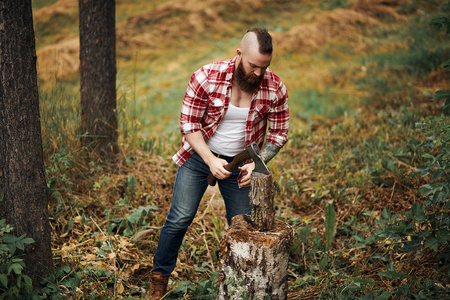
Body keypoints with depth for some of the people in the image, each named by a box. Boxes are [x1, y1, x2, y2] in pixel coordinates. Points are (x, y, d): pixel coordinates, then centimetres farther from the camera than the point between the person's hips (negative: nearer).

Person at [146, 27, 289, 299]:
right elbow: (189, 124, -14)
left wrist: (257, 164, -20)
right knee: (180, 218, -3)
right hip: (199, 155, -1)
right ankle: (160, 277, 17)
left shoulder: (275, 88, -15)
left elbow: (278, 134, -4)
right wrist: (211, 161, -25)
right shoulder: (206, 77, -22)